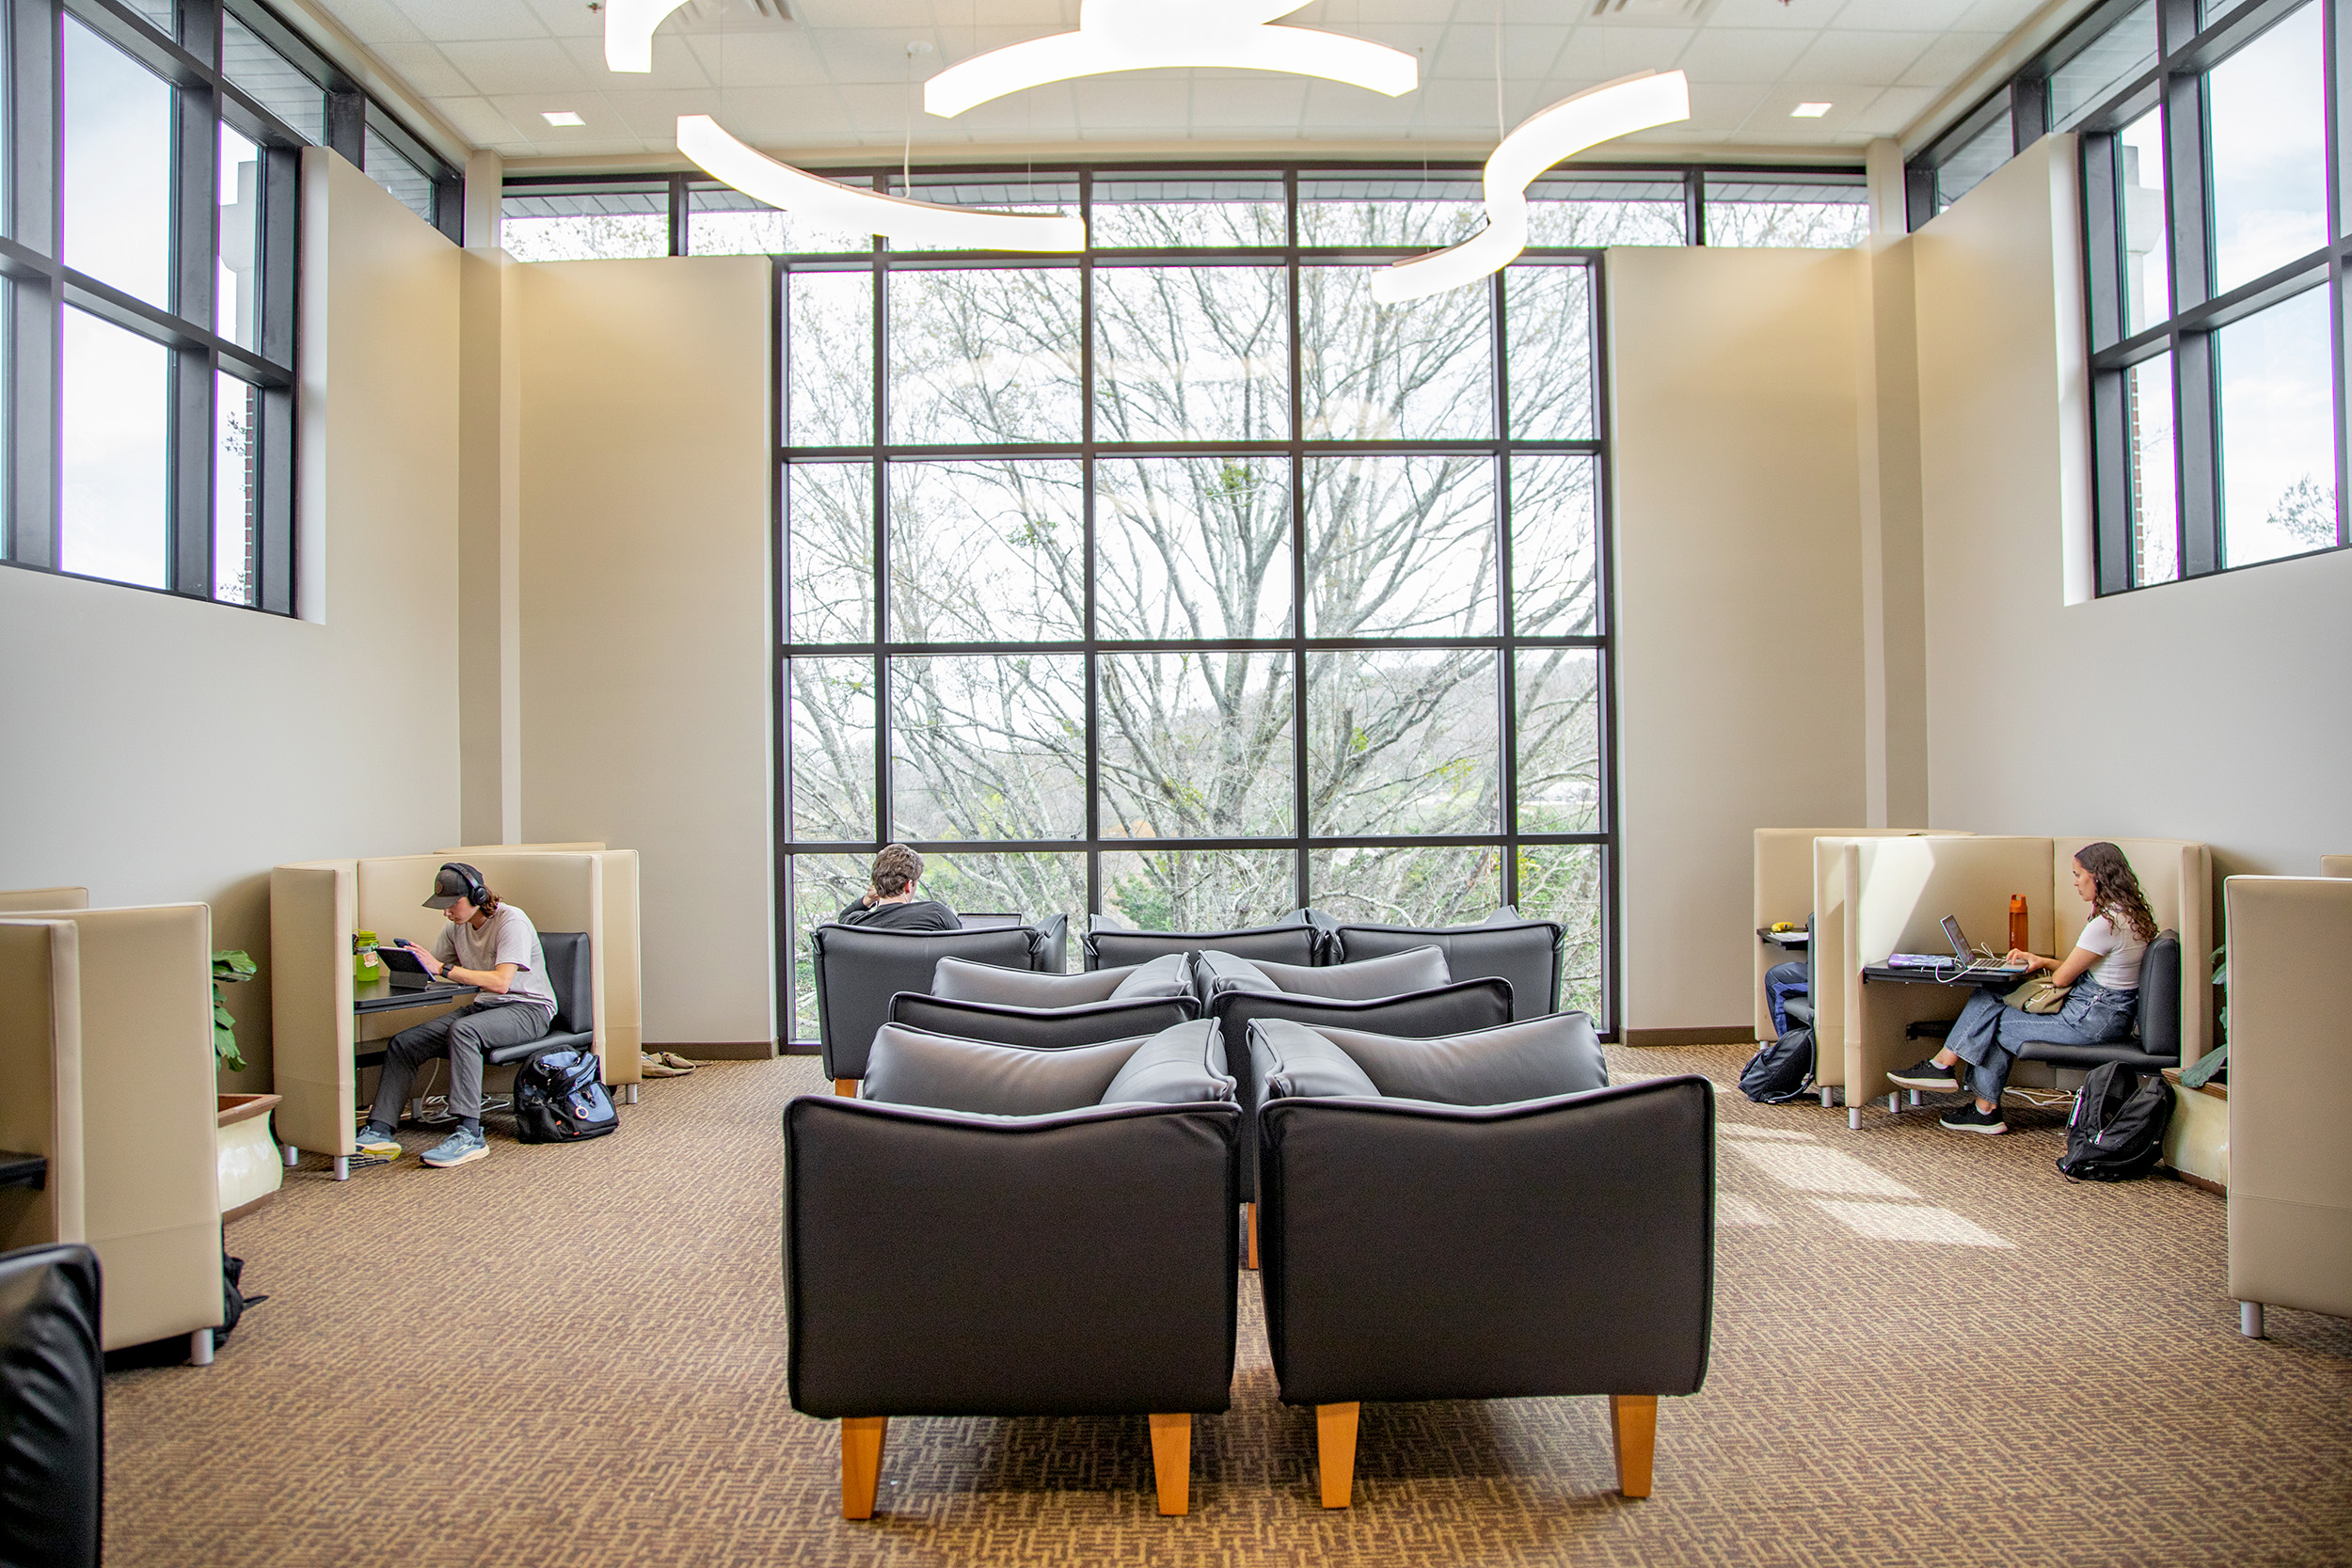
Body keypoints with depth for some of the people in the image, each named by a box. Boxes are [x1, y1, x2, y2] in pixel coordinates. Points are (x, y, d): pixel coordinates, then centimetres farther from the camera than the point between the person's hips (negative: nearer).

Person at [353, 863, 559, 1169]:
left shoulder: (511, 921, -15)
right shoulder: (457, 926, 9)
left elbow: (500, 982, -25)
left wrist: (443, 968, -26)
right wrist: (415, 960, -8)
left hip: (528, 1009, -8)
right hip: (484, 1007, 8)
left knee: (462, 1031, -36)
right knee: (403, 1043, -8)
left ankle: (469, 1135, -36)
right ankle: (379, 1132, -7)